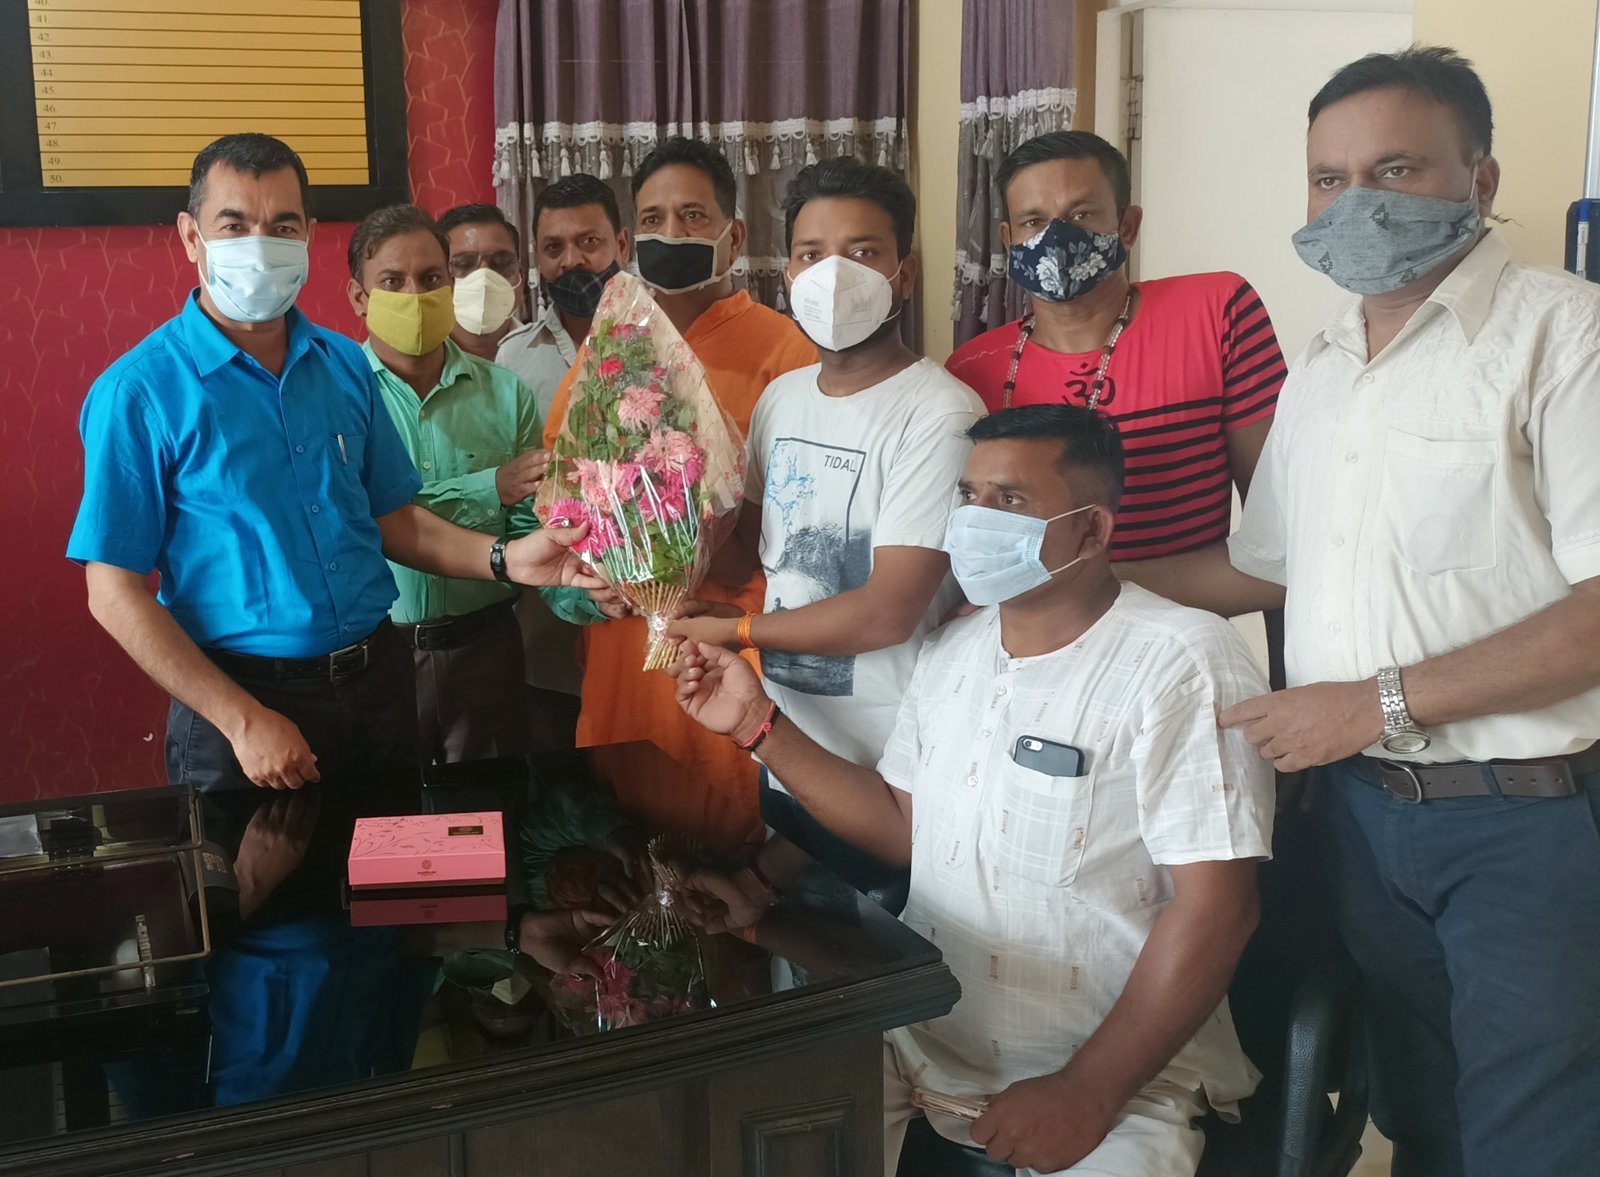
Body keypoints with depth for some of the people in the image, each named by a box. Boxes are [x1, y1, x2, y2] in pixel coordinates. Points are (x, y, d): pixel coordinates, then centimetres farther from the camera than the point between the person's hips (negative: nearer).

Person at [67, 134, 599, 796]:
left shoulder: (344, 365, 5)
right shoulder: (137, 392, -10)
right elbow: (115, 593, -11)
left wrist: (505, 559, -6)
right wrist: (244, 720, -15)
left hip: (378, 683, 5)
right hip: (241, 700, -5)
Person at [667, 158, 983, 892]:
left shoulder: (939, 413, -18)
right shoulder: (781, 397, 7)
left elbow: (889, 612, -22)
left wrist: (735, 631, -11)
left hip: (888, 777, -7)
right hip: (785, 760, 7)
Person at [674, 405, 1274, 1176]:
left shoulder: (1182, 663, -15)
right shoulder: (953, 650, 8)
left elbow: (1214, 905, -18)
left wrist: (1087, 1093, -18)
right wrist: (759, 725, 7)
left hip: (1117, 1069, -5)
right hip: (922, 1031, 6)